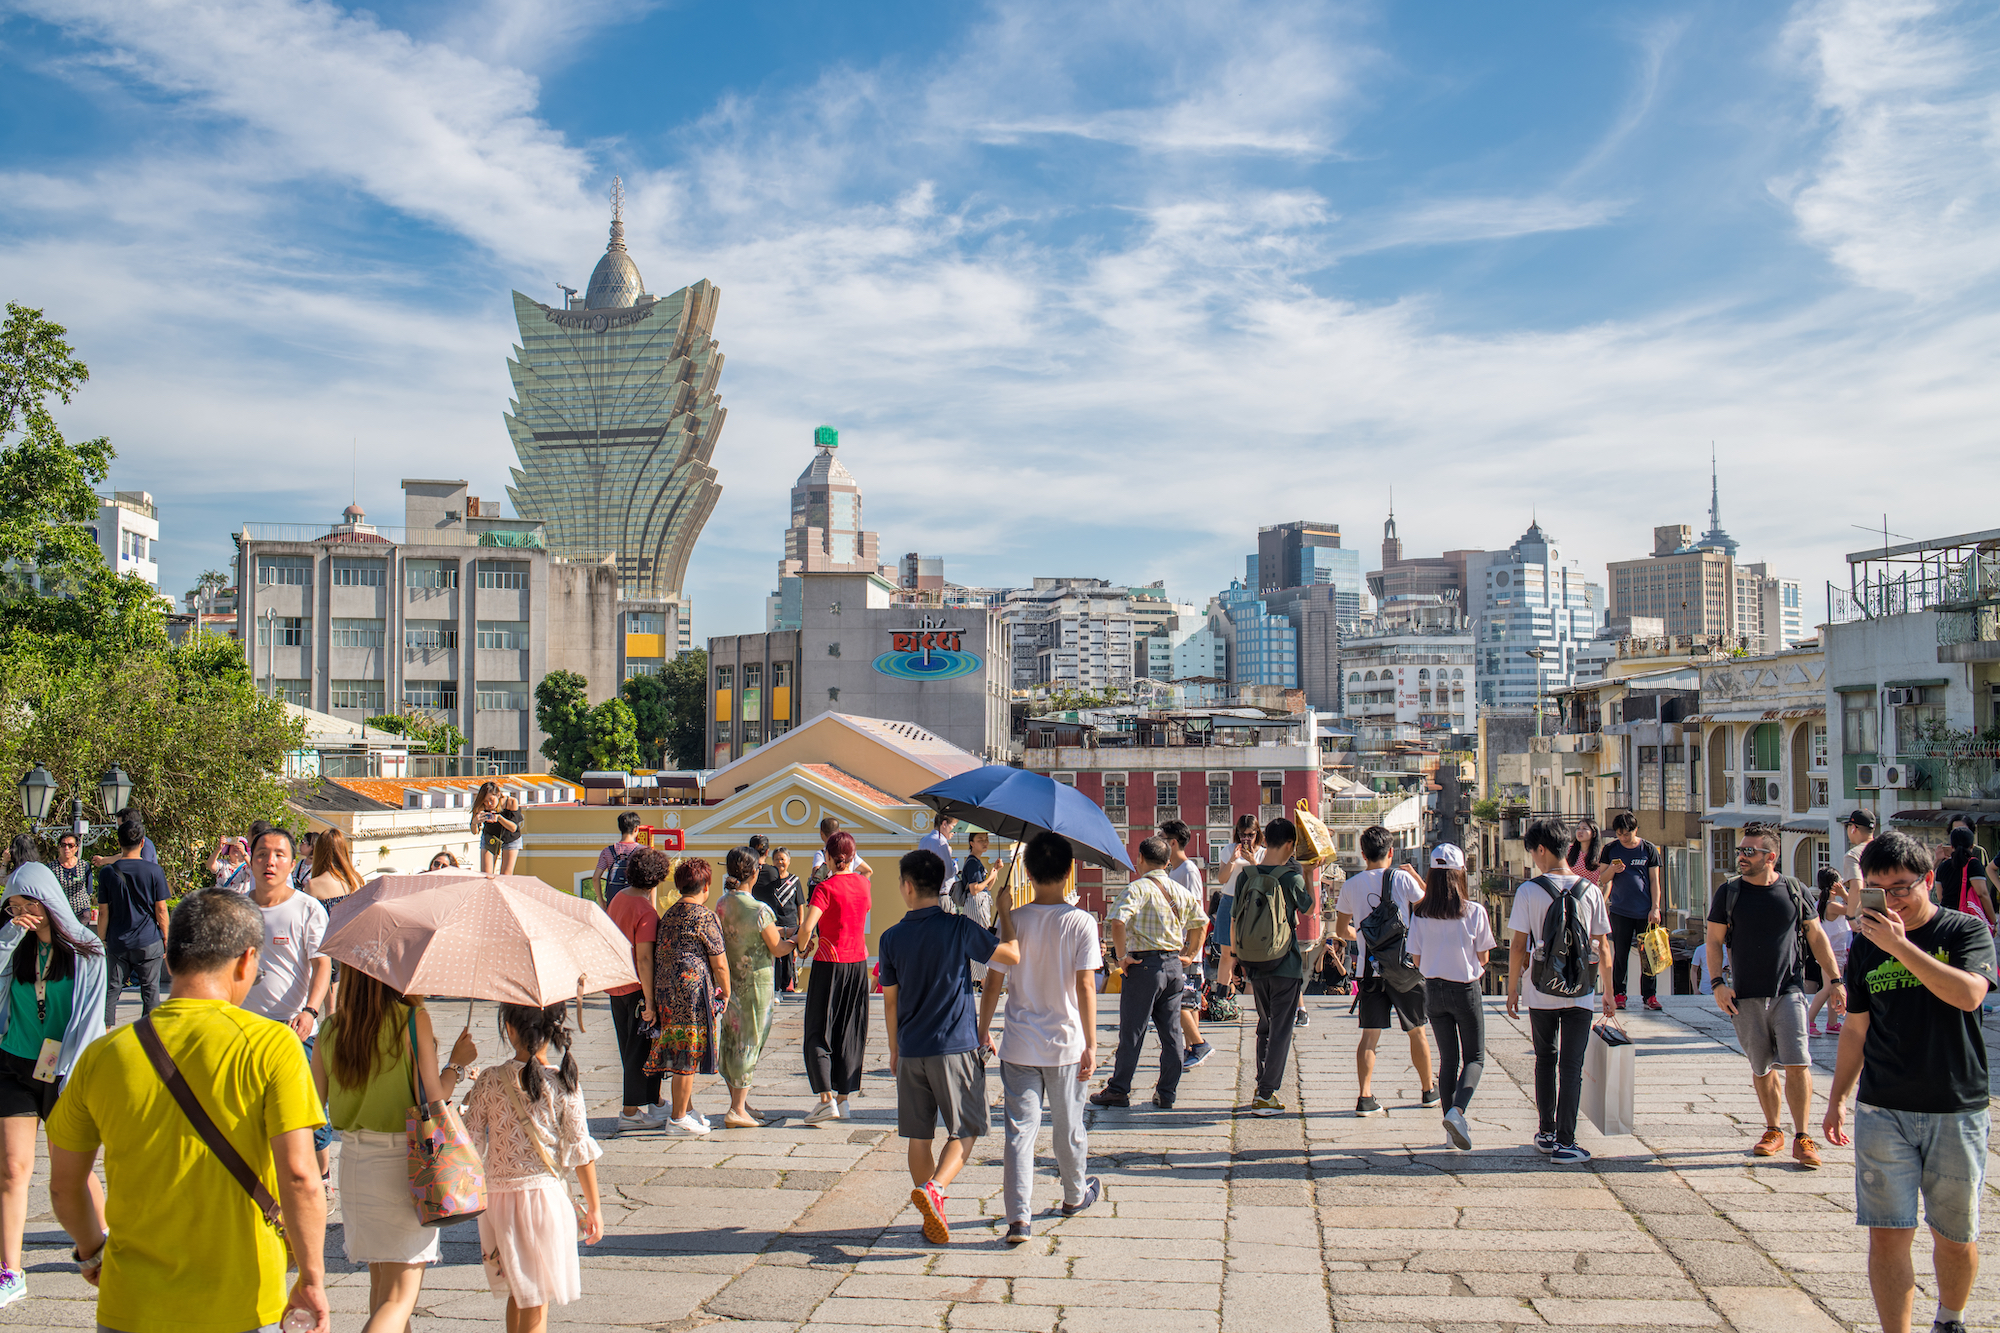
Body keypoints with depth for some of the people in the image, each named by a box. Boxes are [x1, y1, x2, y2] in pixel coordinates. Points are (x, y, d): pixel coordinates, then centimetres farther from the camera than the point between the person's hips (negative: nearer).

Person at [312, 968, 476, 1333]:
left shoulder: (331, 1027, 2)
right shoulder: (413, 1018, -11)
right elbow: (432, 1099, -12)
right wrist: (457, 1063, 4)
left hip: (353, 1162, 6)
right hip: (403, 1162, -6)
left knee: (381, 1285, 22)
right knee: (400, 1296, -4)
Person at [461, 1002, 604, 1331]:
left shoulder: (489, 1081, -6)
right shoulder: (564, 1083, -9)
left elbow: (470, 1143, -3)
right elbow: (580, 1150, -5)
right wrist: (594, 1206, 2)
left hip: (497, 1194, 2)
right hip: (544, 1193, -2)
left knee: (519, 1293, 21)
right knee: (537, 1302, 8)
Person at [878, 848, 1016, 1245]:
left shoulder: (892, 938, 0)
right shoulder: (959, 928, -8)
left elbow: (890, 1001, 8)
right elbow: (1013, 956, -6)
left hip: (911, 1052, 3)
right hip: (957, 1048, -3)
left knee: (919, 1137, 12)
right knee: (964, 1131, 6)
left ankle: (932, 1218, 17)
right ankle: (935, 1188, -17)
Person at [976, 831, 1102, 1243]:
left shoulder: (1012, 921, -5)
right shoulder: (1081, 922, -9)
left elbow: (994, 984, -2)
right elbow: (1085, 986, -13)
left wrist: (983, 1030, 12)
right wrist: (1090, 1045, -9)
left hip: (1019, 1046, 0)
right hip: (1065, 1043, 0)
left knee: (1020, 1130, 2)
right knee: (1069, 1127, 18)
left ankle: (1018, 1216, -8)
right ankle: (1075, 1196, 37)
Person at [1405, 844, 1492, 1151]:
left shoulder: (1419, 913, -6)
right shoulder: (1475, 911, -12)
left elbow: (1416, 959, 0)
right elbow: (1483, 957, -5)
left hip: (1434, 990, 3)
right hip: (1466, 989, -3)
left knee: (1447, 1059, 14)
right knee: (1474, 1058, 9)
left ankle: (1453, 1130, 14)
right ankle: (1457, 1111, -15)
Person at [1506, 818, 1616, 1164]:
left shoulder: (1529, 891, -8)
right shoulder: (1591, 891, -2)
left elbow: (1518, 946, -7)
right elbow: (1603, 947, 2)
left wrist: (1512, 990, 3)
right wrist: (1609, 992, 11)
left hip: (1541, 992, 0)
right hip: (1580, 993, 0)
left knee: (1545, 1059, 17)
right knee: (1571, 1066, 2)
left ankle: (1547, 1133, 24)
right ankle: (1565, 1143, -2)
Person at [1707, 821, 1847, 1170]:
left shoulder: (1795, 890, 3)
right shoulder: (1729, 892, 2)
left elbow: (1816, 936, 11)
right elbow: (1714, 941, 4)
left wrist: (1835, 980, 7)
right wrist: (1718, 983, -7)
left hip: (1788, 992, -1)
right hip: (1745, 996, 1)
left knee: (1798, 1065, -9)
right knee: (1761, 1068, 9)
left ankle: (1802, 1138, -1)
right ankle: (1773, 1131, 24)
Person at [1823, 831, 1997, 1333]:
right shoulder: (1866, 945, 5)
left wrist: (1899, 944, -26)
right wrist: (1837, 1099, 13)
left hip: (1957, 1111, -1)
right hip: (1882, 1110, 2)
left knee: (1956, 1236, 12)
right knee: (1888, 1234, -5)